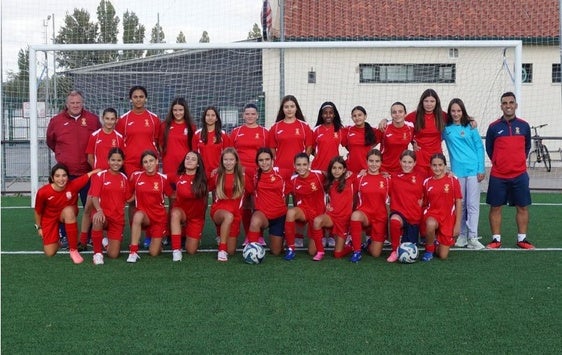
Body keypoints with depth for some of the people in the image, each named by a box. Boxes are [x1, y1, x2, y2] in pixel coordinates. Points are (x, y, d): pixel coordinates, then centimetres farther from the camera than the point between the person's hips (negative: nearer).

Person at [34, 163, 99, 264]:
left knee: (69, 210, -39)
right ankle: (56, 237, 30)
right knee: (50, 253, -9)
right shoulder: (43, 192, -26)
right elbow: (38, 211, -8)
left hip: (68, 215, 0)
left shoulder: (73, 185, -27)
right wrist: (39, 227, 2)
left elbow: (90, 174, -25)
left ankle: (74, 250, -27)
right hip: (49, 219, 0)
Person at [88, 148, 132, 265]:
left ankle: (106, 241, 34)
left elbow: (128, 199, 16)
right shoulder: (100, 175, -4)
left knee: (113, 255, -3)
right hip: (103, 214, -3)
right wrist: (99, 210, -32)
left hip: (118, 218, 3)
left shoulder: (124, 178, 9)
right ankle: (97, 253, -22)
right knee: (98, 220, -42)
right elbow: (94, 196, -15)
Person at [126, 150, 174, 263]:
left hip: (159, 217, 1)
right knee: (138, 216, -39)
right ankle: (133, 252, -31)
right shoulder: (136, 176, -5)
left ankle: (156, 240, 37)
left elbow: (172, 196, 7)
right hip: (143, 214, -1)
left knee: (154, 253, 0)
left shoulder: (163, 178, -5)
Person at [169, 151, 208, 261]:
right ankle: (176, 250, -31)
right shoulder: (178, 177, -7)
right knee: (175, 213, -39)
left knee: (191, 251, -2)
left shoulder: (202, 179, -7)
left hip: (196, 217, 1)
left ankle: (193, 236, 35)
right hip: (181, 212, -1)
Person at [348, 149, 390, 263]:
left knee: (376, 254, -2)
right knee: (355, 215, -40)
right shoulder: (360, 178, 1)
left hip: (380, 217, 1)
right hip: (364, 213, -1)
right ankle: (357, 251, -23)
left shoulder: (386, 179, 3)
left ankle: (371, 241, 37)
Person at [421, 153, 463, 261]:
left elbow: (458, 202, -2)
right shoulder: (427, 182, 2)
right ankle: (429, 250, -11)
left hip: (448, 218, 0)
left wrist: (457, 224, -5)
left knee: (443, 255, -2)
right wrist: (422, 220, -6)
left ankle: (437, 243, 34)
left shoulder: (453, 180, -4)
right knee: (431, 224, -39)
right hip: (432, 214, 0)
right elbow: (424, 204, 9)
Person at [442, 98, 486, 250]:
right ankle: (462, 235, 15)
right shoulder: (445, 129, 7)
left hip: (473, 170, -2)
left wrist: (481, 169, -3)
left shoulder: (470, 127, 3)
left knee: (473, 204, -4)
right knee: (460, 205, 7)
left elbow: (479, 147, 3)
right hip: (457, 171, 2)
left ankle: (472, 238, -4)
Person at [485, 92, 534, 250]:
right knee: (495, 207, 2)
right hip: (498, 176, -1)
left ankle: (522, 239, 15)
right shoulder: (494, 127, -1)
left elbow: (527, 146, 17)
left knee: (522, 207, 4)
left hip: (520, 175, 1)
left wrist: (519, 161, 11)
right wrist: (498, 163, 8)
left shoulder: (524, 126, 4)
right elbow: (488, 148, 10)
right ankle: (496, 239, 12)